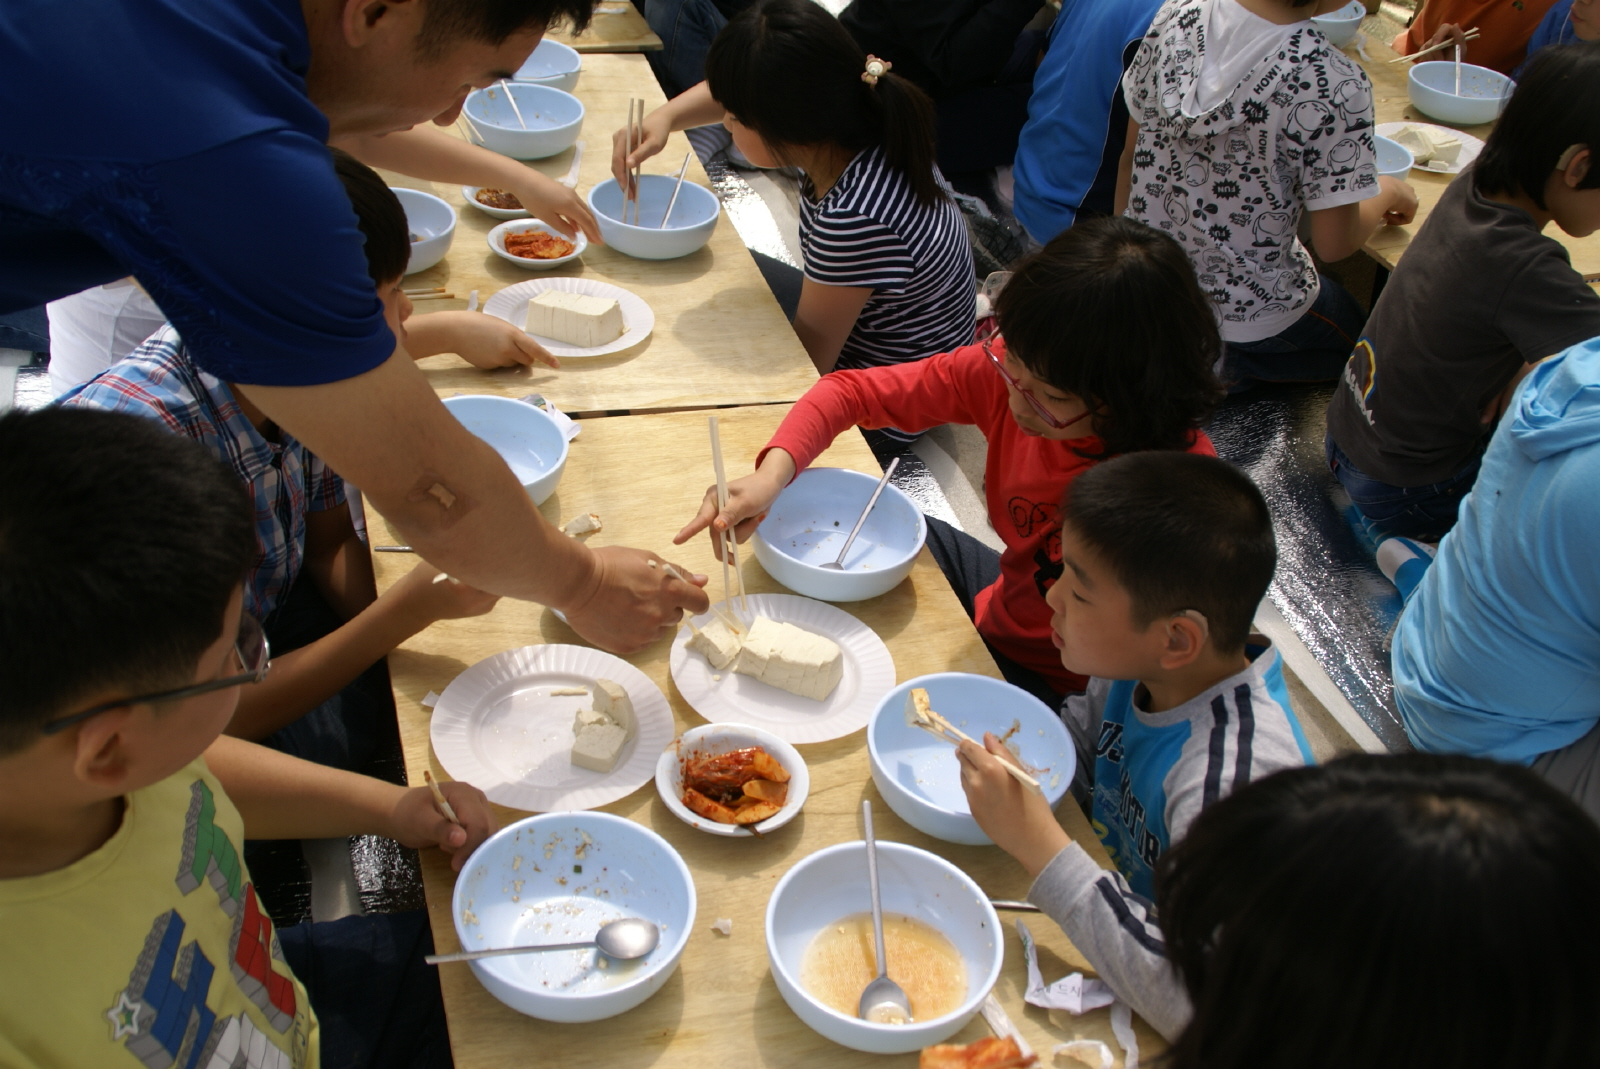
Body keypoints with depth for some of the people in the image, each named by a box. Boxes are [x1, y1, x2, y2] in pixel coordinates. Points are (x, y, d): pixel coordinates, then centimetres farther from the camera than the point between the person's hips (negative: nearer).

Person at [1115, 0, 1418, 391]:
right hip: (1246, 311, -6)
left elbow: (1131, 153, 0)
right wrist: (1387, 192, 5)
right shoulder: (1333, 84, -27)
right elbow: (1333, 244, -17)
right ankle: (1227, 368, 5)